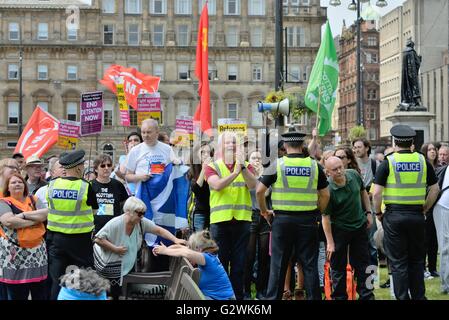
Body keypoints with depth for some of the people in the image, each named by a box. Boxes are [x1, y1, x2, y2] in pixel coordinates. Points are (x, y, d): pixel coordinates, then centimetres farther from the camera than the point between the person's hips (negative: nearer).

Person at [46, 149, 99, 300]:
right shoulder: (86, 187, -12)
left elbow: (50, 207, 10)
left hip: (55, 237, 3)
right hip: (80, 239, -3)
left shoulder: (52, 185, -4)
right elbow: (94, 210, 1)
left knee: (57, 280, 10)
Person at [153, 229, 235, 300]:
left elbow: (187, 253, -40)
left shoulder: (207, 258, -21)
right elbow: (180, 247, 6)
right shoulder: (207, 254, 4)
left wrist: (165, 251, -28)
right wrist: (164, 249, -10)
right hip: (211, 295, 9)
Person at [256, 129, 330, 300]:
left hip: (282, 219, -1)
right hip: (308, 219, 1)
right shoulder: (314, 166, 1)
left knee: (278, 264, 6)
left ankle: (273, 297, 10)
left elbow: (259, 191, -6)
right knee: (309, 264, 7)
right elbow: (325, 195, 3)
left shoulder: (276, 165, -4)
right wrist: (317, 212, 14)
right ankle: (314, 296, 10)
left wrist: (264, 211, 7)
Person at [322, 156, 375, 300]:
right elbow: (325, 217, -20)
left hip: (360, 225, 5)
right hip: (339, 230, -5)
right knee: (338, 267, 5)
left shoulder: (354, 175, -9)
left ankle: (366, 295, 23)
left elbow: (363, 192, 11)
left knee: (363, 263, 12)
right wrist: (330, 242, -19)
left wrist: (368, 213, 7)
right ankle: (339, 296, 19)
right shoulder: (328, 189, -24)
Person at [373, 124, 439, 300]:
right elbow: (435, 189, 5)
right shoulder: (423, 161, 3)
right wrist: (424, 209, 12)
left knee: (398, 262, 5)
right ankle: (418, 296, 20)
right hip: (417, 216, 3)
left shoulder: (388, 162, -5)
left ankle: (402, 297, 7)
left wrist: (378, 213, 2)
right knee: (416, 260, 15)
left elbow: (376, 193, -11)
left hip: (394, 215, -3)